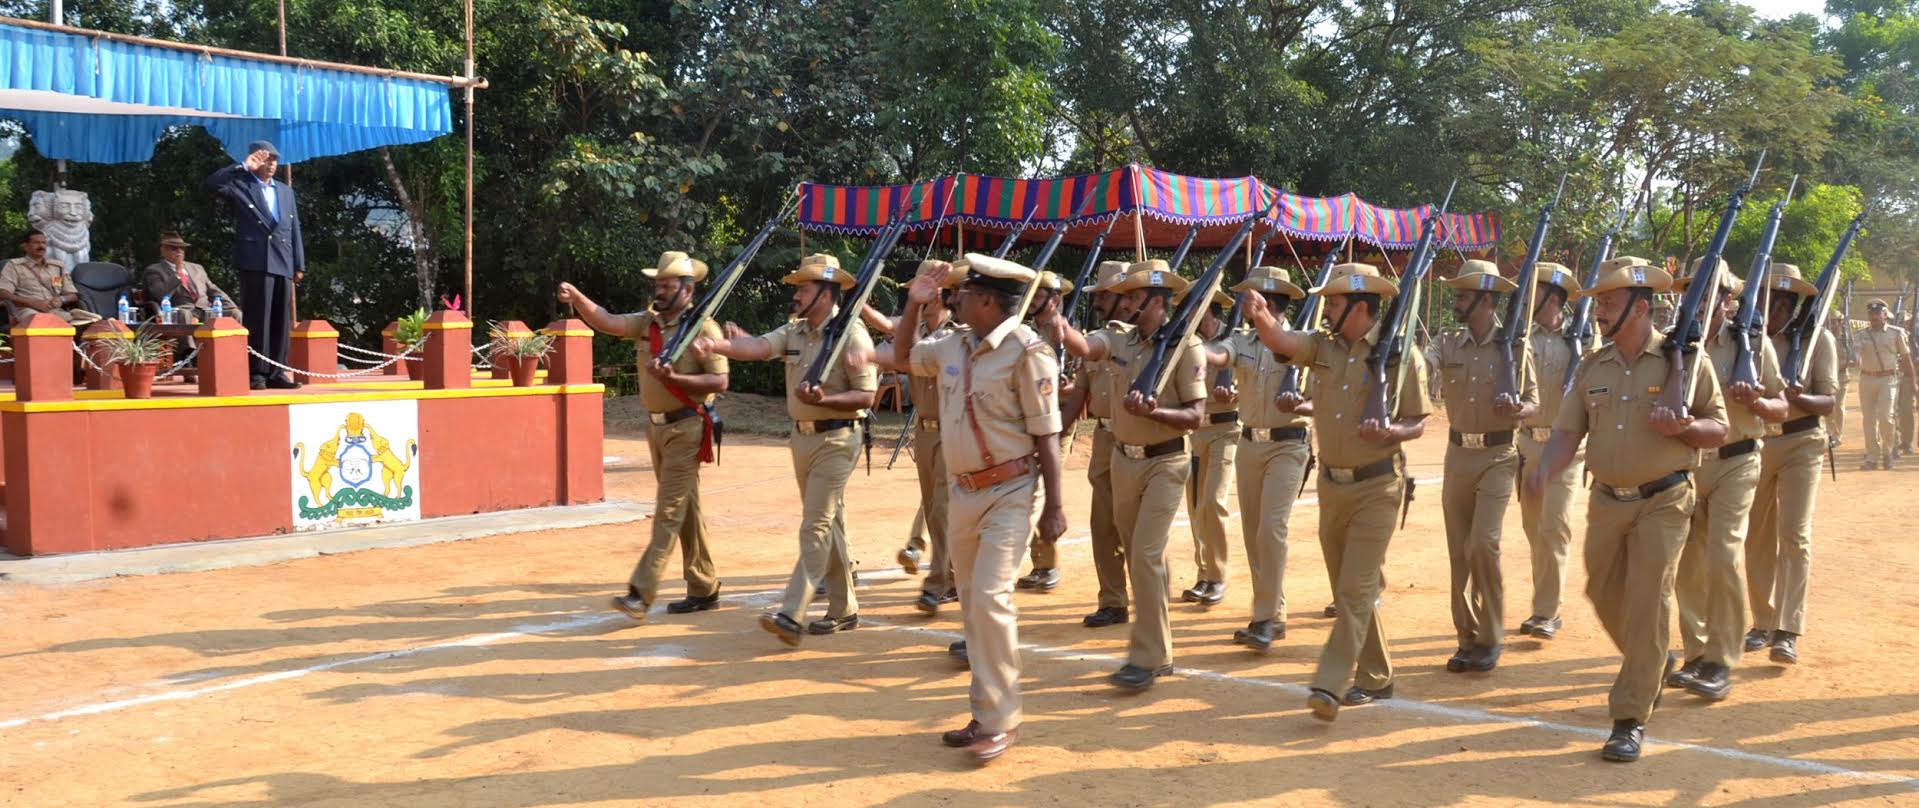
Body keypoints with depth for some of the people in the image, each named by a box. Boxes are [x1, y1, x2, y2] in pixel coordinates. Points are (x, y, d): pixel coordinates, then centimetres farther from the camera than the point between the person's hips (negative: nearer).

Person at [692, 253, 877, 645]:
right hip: (802, 437, 8)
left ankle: (792, 615, -15)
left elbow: (866, 395, -15)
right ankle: (844, 610, 23)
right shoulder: (794, 331, 6)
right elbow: (757, 347, -11)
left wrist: (824, 400, -29)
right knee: (828, 525, 14)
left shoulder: (851, 334, -13)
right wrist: (717, 344, -28)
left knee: (816, 527, -11)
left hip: (835, 440, -8)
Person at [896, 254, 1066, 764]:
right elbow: (904, 353, 26)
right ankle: (987, 715, 22)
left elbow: (1046, 432, -15)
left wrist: (1053, 505, -16)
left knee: (990, 599, -16)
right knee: (972, 604, 12)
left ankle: (1000, 722, -7)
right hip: (962, 490, 8)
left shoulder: (1026, 350, -15)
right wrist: (915, 302, 11)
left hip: (1010, 492, -8)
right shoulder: (954, 345, 7)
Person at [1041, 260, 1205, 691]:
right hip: (1124, 459, 7)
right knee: (1138, 556, 14)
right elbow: (1083, 347, -19)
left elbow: (1195, 415, -14)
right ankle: (1158, 649, 28)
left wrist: (1152, 411, -31)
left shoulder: (1186, 347, -12)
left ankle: (1147, 658, -8)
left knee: (1146, 555, -14)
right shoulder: (1119, 340, 3)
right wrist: (1060, 327, -40)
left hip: (1165, 463, -6)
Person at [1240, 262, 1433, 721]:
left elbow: (1417, 424, -5)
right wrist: (1260, 317, -33)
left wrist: (1389, 432, -26)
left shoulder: (1400, 353, -9)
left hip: (1377, 486, -6)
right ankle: (1374, 678, 26)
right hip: (1332, 484, 6)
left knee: (1356, 588, -9)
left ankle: (1331, 684, -11)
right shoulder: (1323, 346, 5)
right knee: (1348, 588, 13)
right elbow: (1279, 341, -13)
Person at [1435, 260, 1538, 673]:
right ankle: (1468, 639, 17)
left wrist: (1516, 411, -20)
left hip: (1497, 456, -4)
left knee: (1483, 543, -14)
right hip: (1458, 453, 4)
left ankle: (1491, 638, 1)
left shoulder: (1513, 346, -4)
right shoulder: (1449, 346, 5)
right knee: (1458, 550, 6)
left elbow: (1533, 402, 0)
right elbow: (1445, 391, 7)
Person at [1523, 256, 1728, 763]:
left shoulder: (1683, 360, -6)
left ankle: (1631, 719, -1)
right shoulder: (1592, 368, 5)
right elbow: (1568, 432, 0)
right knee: (1604, 594, 14)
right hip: (1607, 500, 5)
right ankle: (1654, 665, 43)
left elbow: (1718, 430, -2)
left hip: (1662, 502, -5)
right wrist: (1543, 473, -20)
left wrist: (1681, 427, -23)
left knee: (1647, 604, -8)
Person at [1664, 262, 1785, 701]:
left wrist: (1754, 401, -20)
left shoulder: (1753, 344, -2)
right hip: (1684, 462, 3)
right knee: (1686, 561, 6)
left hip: (1735, 462, -3)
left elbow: (1780, 408, 1)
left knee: (1724, 556, -13)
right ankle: (1696, 655, 19)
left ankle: (1722, 662, -6)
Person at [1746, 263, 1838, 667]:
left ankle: (1788, 632, -10)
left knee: (1794, 535, -9)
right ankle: (1763, 623, 20)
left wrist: (1800, 399, -29)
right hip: (1753, 443, 3)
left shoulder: (1818, 338, -4)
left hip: (1800, 443, -3)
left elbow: (1829, 400, -9)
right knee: (1756, 537, 8)